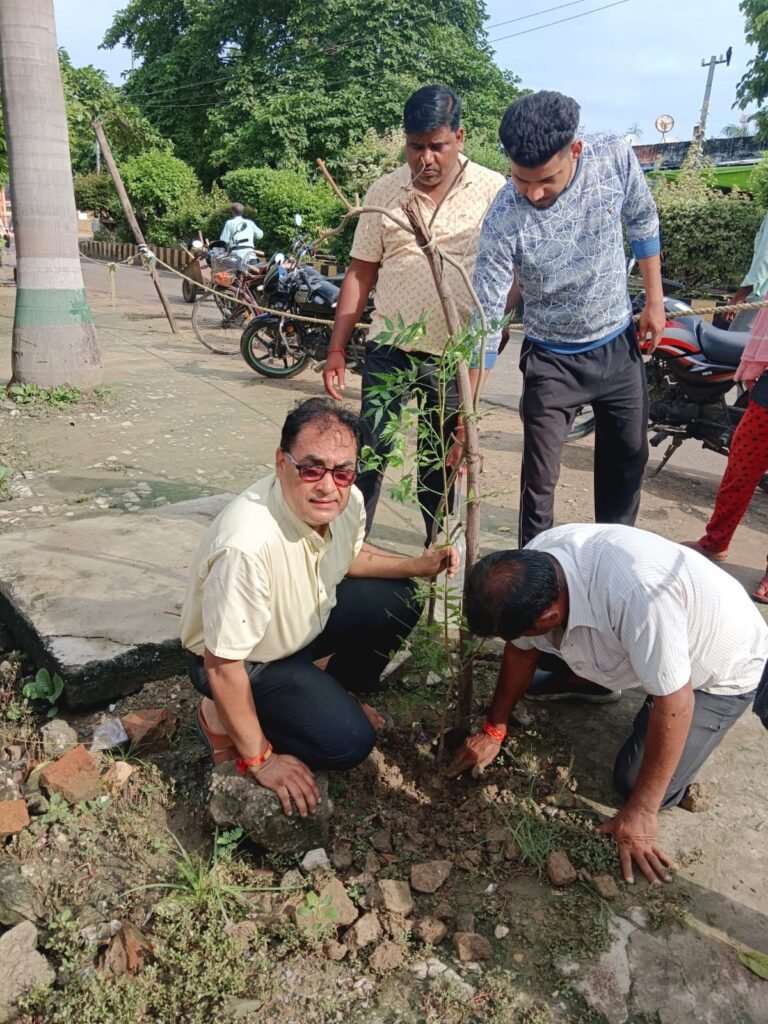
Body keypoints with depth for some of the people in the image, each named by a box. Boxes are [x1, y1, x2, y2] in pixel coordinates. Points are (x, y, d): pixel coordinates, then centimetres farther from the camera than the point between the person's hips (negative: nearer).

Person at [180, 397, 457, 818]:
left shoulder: (347, 501, -18)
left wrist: (416, 565, -9)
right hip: (244, 660, -7)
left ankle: (336, 696, 19)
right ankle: (224, 718, 5)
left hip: (308, 617, 7)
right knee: (348, 742, -15)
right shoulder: (247, 545, -41)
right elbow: (222, 666, -30)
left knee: (399, 600, -1)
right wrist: (260, 760, -19)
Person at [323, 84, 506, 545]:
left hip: (455, 357, -1)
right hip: (388, 351, 1)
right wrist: (336, 348, 2)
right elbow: (361, 273, 6)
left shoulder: (494, 192, -1)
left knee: (441, 460, 12)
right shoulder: (384, 192, 4)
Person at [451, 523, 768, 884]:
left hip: (725, 667, -5)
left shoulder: (637, 595, -45)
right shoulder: (531, 567, -23)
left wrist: (640, 813, -25)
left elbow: (675, 703, -33)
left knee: (634, 781, -9)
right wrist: (493, 731, -2)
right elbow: (521, 649, -6)